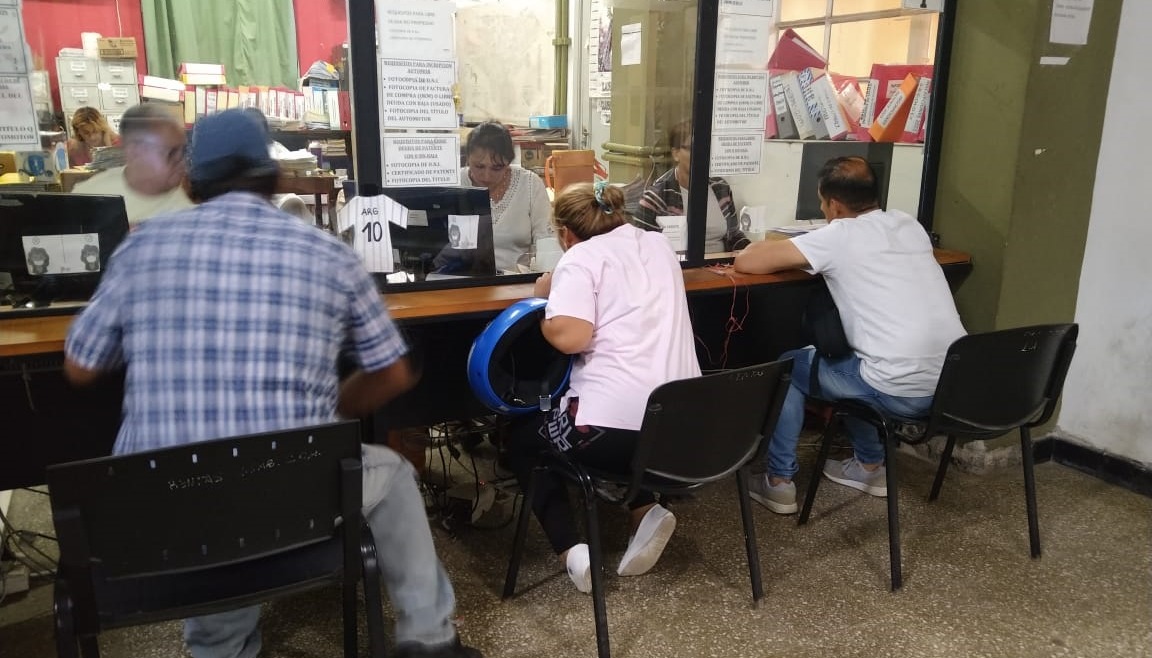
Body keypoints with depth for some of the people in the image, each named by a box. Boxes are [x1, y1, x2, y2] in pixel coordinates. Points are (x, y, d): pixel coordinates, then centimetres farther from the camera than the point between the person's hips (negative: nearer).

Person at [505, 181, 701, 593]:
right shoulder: (658, 245, 16)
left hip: (618, 420, -6)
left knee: (522, 442, 23)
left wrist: (545, 301, 2)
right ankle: (646, 510, 14)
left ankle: (572, 550, 6)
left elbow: (570, 338, -19)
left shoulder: (581, 258, -5)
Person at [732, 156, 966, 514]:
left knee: (788, 366, 15)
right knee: (860, 363, 34)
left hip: (903, 391, -7)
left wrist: (773, 248, 16)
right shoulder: (910, 225, 12)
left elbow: (746, 262, -6)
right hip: (955, 382, 7)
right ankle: (869, 466, 40)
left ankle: (779, 482, 21)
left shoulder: (837, 236, -7)